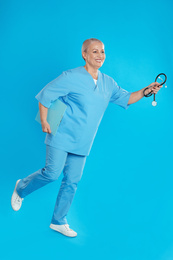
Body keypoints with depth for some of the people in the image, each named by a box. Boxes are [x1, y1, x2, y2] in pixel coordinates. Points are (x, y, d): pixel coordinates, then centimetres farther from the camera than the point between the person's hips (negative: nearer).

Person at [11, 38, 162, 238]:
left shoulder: (108, 83, 8)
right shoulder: (71, 77, -11)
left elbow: (125, 98, 15)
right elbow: (45, 95, -8)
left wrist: (145, 91, 0)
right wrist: (44, 122, -11)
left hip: (82, 143, 6)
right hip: (61, 137, -5)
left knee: (72, 182, 6)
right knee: (52, 172, -9)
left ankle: (58, 221, 20)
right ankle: (21, 188, 21)